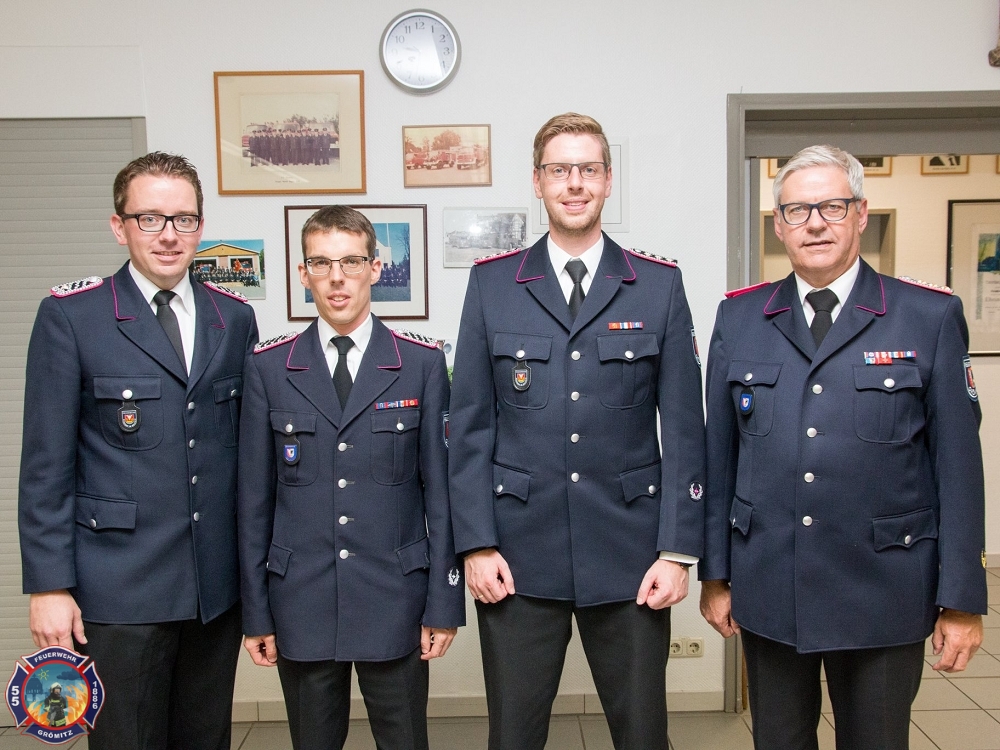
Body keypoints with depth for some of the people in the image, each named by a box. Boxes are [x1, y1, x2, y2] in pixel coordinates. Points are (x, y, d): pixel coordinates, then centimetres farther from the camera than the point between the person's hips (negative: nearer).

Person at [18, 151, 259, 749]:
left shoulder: (235, 317, 6)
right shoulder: (70, 315, -5)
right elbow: (46, 463, -6)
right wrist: (49, 586, -8)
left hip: (218, 586, 4)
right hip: (119, 589, -3)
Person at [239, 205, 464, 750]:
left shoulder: (422, 364, -1)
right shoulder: (268, 367, 2)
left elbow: (440, 489, -1)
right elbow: (254, 496, 3)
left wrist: (444, 602, -2)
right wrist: (255, 611, 3)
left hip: (394, 601, -1)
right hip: (300, 603, 1)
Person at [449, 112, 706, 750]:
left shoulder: (660, 284, 3)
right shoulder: (492, 283, 3)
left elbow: (683, 428, 1)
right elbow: (471, 426, 2)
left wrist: (678, 551, -4)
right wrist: (477, 543, -3)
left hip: (629, 554, 0)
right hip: (518, 556, 0)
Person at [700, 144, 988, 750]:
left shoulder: (931, 317, -3)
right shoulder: (738, 318, 3)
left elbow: (958, 465, -3)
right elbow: (720, 456, 4)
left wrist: (962, 600, -3)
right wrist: (716, 574, 5)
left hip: (883, 596, -1)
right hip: (766, 591, 2)